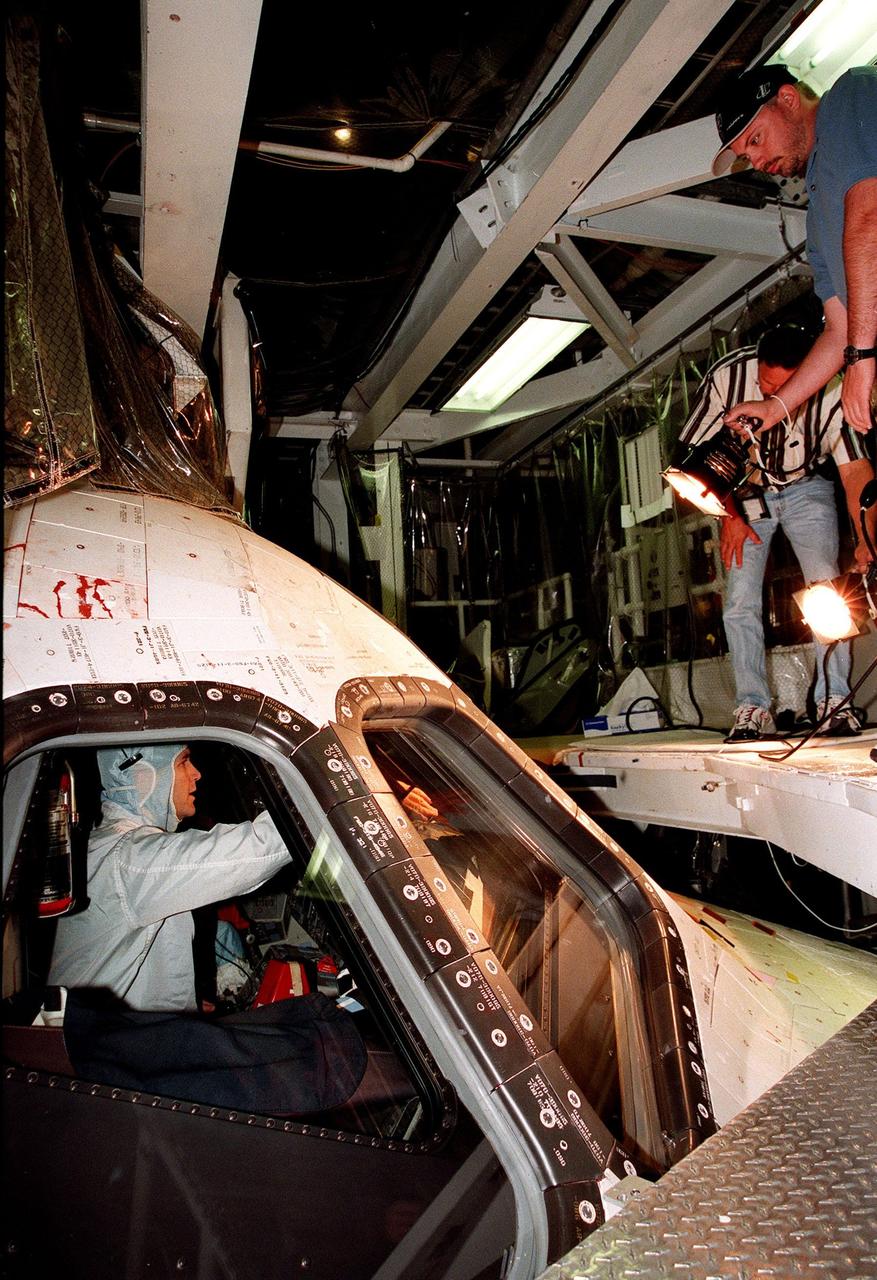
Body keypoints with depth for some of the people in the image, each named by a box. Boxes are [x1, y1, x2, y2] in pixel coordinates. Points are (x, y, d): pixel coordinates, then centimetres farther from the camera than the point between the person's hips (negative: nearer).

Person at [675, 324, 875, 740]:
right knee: (740, 601, -9)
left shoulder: (832, 391, -27)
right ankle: (753, 708, -4)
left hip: (806, 487, 0)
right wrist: (729, 515, -18)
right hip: (744, 492, 1)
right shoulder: (726, 377, -25)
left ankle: (833, 701, -6)